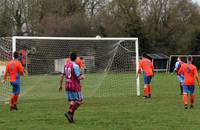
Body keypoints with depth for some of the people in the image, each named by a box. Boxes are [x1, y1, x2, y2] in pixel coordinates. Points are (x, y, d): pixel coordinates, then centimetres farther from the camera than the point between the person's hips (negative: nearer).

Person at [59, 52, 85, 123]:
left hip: (67, 86, 7)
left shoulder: (66, 65, 5)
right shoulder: (75, 66, -16)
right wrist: (83, 76, 4)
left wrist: (60, 85, 16)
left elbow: (62, 76, 8)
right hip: (75, 86, -7)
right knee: (79, 101, 3)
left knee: (72, 101, 11)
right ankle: (69, 112, -13)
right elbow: (79, 77, -18)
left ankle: (71, 117, 3)